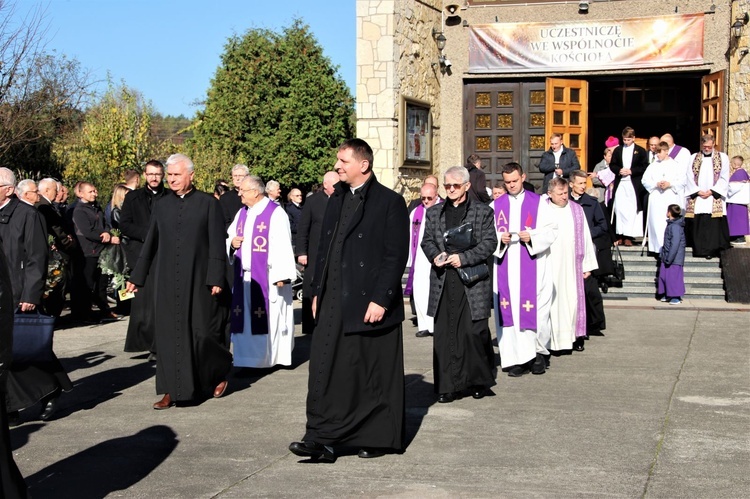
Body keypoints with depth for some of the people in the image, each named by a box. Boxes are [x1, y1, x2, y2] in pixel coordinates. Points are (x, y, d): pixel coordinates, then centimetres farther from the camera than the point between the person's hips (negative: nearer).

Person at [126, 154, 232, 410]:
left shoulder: (208, 203, -3)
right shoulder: (161, 205, 8)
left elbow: (217, 244, -6)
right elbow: (151, 243, 13)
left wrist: (216, 278, -12)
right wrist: (137, 276, 13)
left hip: (198, 280, -3)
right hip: (168, 281, 4)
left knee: (203, 331, 2)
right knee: (169, 333, 2)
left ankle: (220, 372, 28)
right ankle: (172, 390, 8)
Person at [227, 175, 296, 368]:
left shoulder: (275, 213, -9)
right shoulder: (242, 213, 14)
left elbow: (282, 245, -14)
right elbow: (230, 237, 22)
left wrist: (281, 275, -20)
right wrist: (232, 242, -2)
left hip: (267, 277, -7)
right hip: (244, 277, 7)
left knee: (268, 316, -2)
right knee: (246, 316, 6)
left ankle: (272, 356, 8)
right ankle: (249, 358, 13)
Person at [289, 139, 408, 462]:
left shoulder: (389, 202, -7)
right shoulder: (336, 200, 14)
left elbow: (396, 255, -11)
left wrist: (380, 299, -16)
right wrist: (318, 291, 12)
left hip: (370, 304, -6)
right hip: (334, 302, 6)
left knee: (375, 374, 3)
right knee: (326, 368, 0)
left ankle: (381, 438, 17)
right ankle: (322, 439, 2)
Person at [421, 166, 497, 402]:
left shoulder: (483, 212, 5)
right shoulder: (434, 212, 16)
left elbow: (489, 242, -2)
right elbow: (427, 240, 14)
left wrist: (463, 258, -12)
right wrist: (435, 256, -7)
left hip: (472, 281, -3)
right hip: (443, 282, 3)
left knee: (475, 331, -3)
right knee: (444, 334, 1)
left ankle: (479, 381, 15)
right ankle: (447, 386, 7)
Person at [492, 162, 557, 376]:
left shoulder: (538, 203, 5)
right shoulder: (496, 205, 11)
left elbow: (551, 230, 1)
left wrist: (532, 237, -14)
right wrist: (499, 239, -11)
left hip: (532, 266, -2)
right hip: (505, 268, 2)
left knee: (536, 309, -5)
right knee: (509, 310, -2)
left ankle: (539, 352, 12)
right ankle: (516, 358, 3)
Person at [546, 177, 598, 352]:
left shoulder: (577, 210, 9)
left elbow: (585, 237, 11)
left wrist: (587, 265, 7)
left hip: (572, 265, 3)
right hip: (549, 265, -3)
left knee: (573, 300, 4)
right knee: (552, 302, -4)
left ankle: (576, 337, 13)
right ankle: (552, 338, 2)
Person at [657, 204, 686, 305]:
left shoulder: (675, 226, -19)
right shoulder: (671, 224, 12)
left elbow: (675, 244, -23)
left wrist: (669, 258, -22)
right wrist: (662, 254, 18)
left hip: (674, 259, -10)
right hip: (667, 257, 10)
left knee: (674, 277, -4)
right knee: (664, 276, 13)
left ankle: (676, 297, 4)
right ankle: (667, 295, 23)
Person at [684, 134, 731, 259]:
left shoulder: (722, 158, 7)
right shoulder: (693, 158, 12)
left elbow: (724, 178, 1)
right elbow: (689, 178, 6)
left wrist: (712, 191, -9)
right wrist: (698, 192, -7)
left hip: (715, 198, -2)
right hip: (696, 198, 2)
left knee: (714, 224, -9)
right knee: (697, 224, -1)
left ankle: (711, 250, -7)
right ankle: (699, 250, 4)